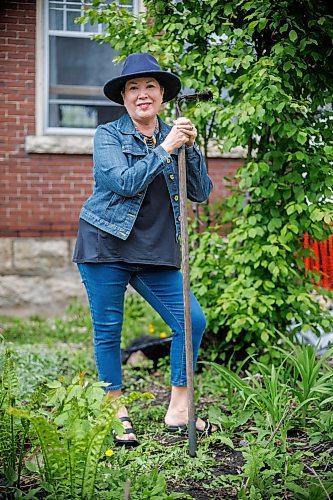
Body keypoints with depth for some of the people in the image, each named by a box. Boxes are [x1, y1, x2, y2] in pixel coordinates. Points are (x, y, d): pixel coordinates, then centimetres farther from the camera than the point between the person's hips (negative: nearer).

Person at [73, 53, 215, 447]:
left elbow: (201, 193, 2)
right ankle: (116, 413, 22)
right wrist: (166, 149, -17)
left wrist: (190, 148, -11)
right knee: (108, 330, 4)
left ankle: (178, 410, 11)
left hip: (156, 252, 4)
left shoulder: (173, 137, 10)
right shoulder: (108, 135, -1)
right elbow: (125, 182, -18)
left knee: (191, 320, -4)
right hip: (106, 246, -3)